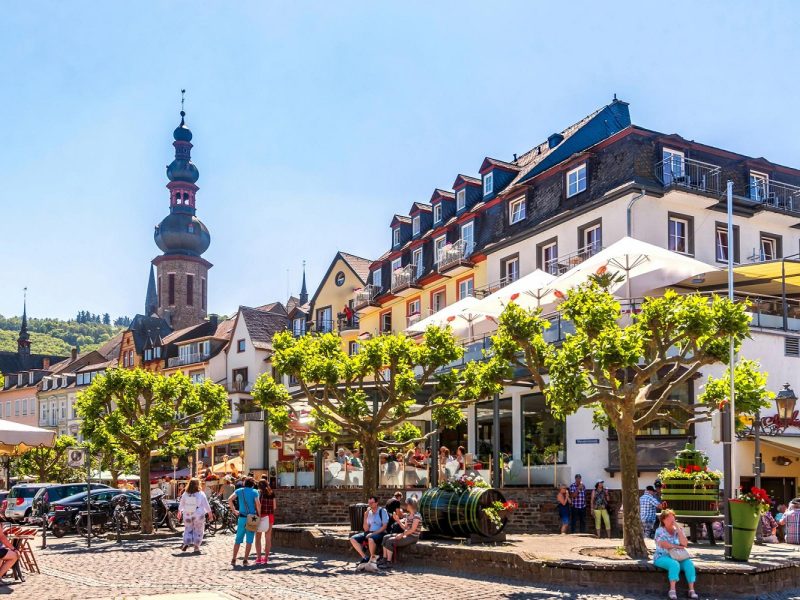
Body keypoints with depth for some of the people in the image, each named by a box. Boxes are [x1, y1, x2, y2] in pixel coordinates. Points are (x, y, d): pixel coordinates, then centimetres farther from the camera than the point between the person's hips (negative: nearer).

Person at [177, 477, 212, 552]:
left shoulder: (185, 494, -2)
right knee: (198, 531, 11)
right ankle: (196, 547, 10)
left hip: (187, 516, 2)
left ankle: (186, 543, -1)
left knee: (188, 530, 17)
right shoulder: (201, 494, -9)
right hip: (199, 516, -2)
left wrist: (179, 513, 24)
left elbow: (181, 505, 8)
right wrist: (211, 515, 4)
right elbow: (206, 506, -6)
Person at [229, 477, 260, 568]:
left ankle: (233, 560, 9)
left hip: (242, 518, 3)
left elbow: (229, 499, -5)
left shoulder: (239, 491, 6)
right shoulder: (254, 492, -3)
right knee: (249, 540, 5)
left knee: (238, 540, 11)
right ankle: (245, 560, 5)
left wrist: (234, 510, 2)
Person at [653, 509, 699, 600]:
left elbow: (684, 544, -5)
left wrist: (677, 528, -8)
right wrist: (678, 546, -7)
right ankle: (672, 590, -37)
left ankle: (691, 590, -27)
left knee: (689, 563, -25)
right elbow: (663, 544, -14)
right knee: (674, 564, -35)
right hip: (662, 557, -4)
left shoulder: (678, 530, 10)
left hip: (677, 557, 4)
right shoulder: (660, 531, -1)